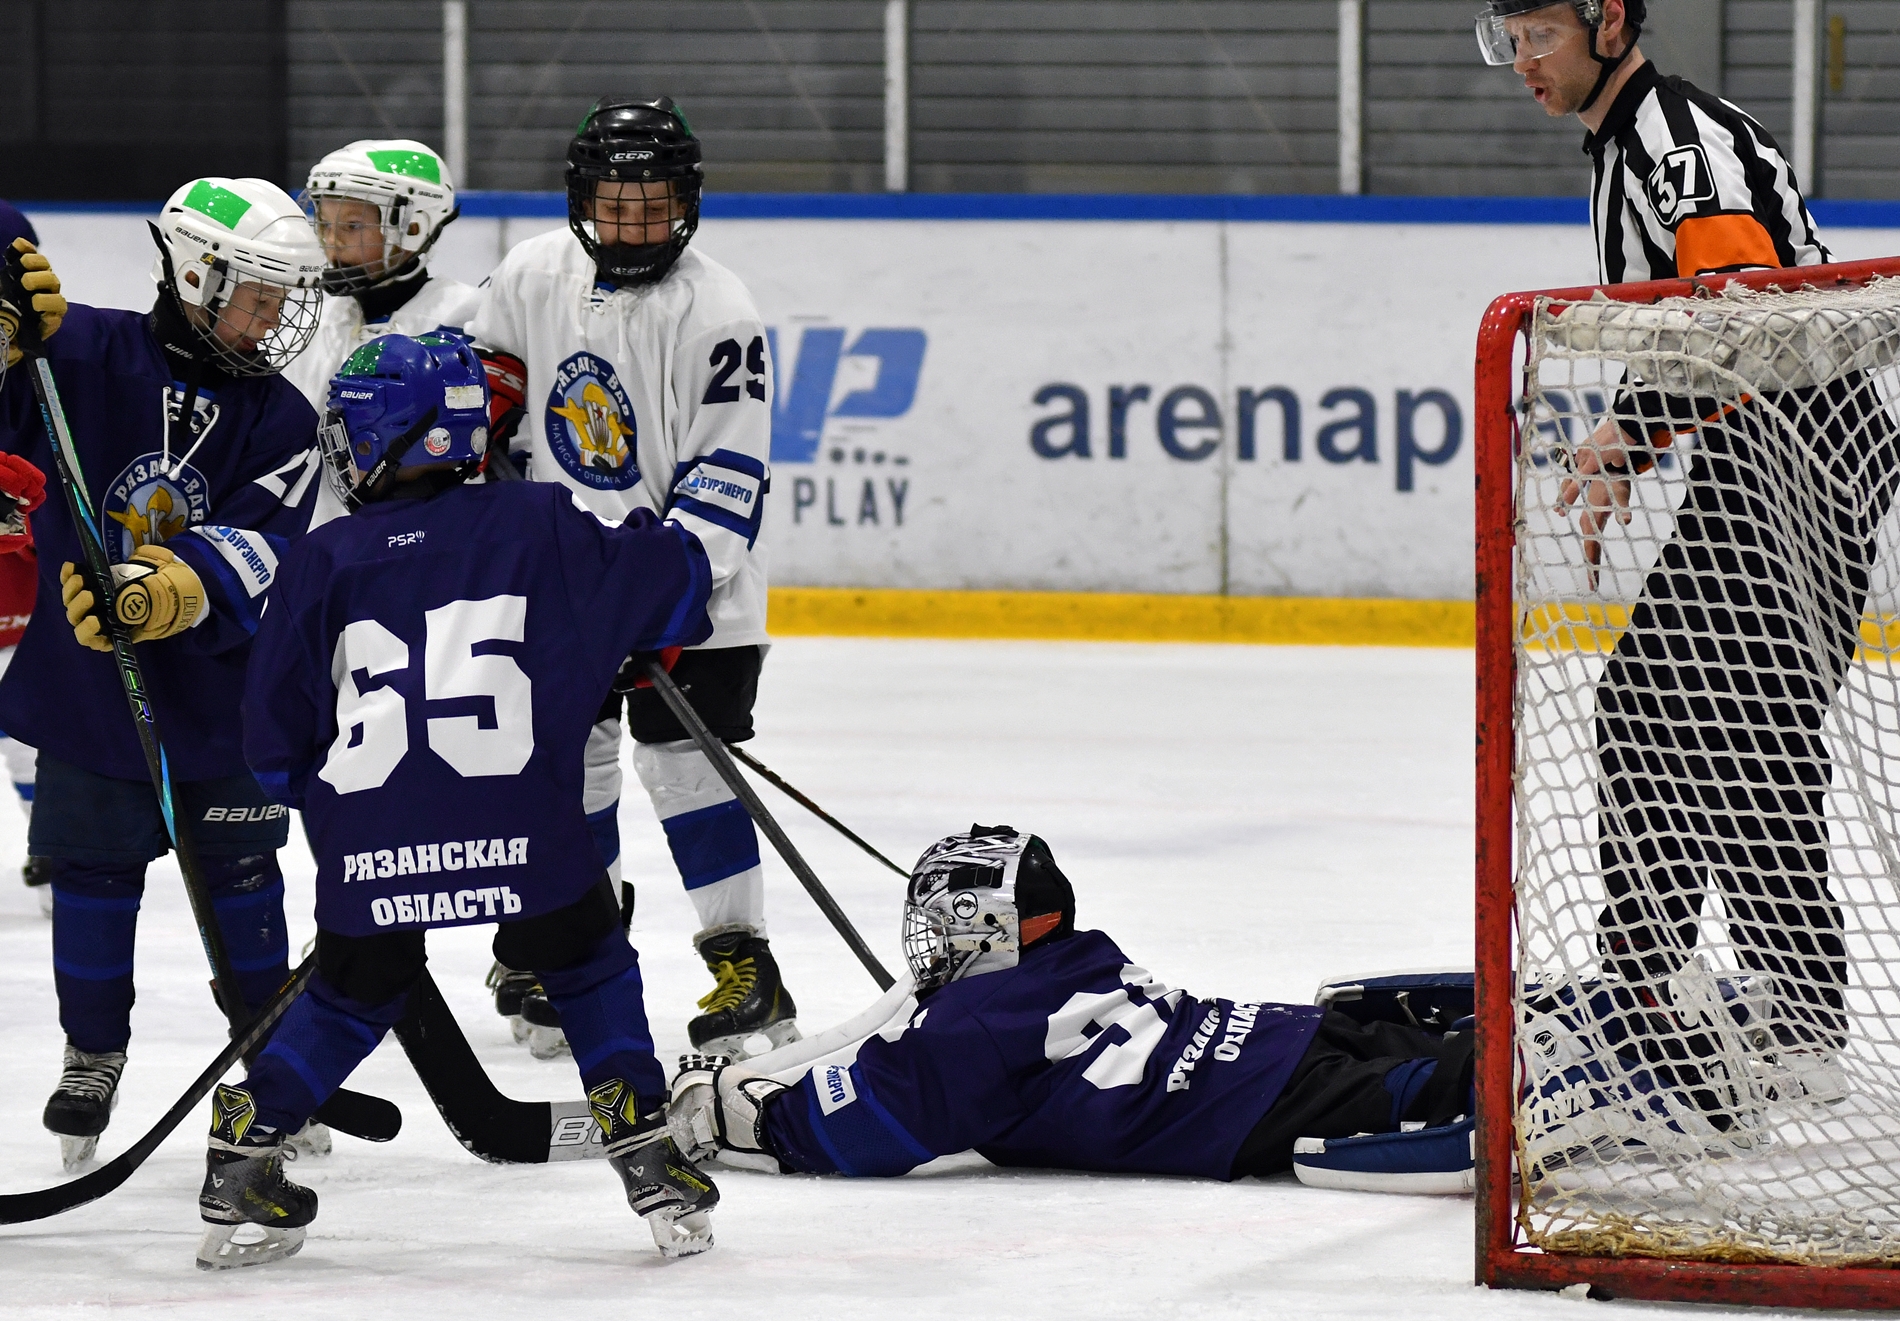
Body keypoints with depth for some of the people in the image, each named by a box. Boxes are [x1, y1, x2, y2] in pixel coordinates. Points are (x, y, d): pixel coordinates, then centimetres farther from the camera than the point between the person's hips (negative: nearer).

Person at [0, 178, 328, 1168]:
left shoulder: (279, 420, -3)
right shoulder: (85, 356, -8)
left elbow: (259, 555, -16)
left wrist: (171, 592, -35)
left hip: (223, 690, 1)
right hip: (83, 678, -1)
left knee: (240, 872, 9)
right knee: (93, 874, 9)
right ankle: (93, 1055, 28)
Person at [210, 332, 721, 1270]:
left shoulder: (319, 564, 9)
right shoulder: (536, 524, 8)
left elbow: (273, 739, 12)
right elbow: (671, 576, 13)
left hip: (367, 841, 1)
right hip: (521, 829, -1)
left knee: (353, 994, 23)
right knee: (588, 971, 19)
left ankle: (246, 1149, 16)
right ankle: (644, 1150, 10)